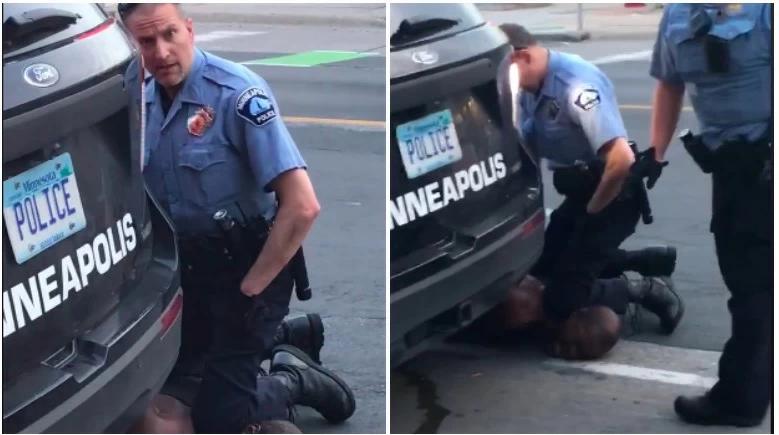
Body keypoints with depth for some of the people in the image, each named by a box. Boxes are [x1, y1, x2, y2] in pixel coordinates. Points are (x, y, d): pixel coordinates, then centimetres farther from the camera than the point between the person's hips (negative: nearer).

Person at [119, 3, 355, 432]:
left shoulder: (237, 94, -24)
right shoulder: (139, 87, -4)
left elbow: (302, 206, -28)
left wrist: (250, 290, -20)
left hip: (245, 262, -7)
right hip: (185, 263, 7)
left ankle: (298, 381, 18)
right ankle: (271, 345, 28)